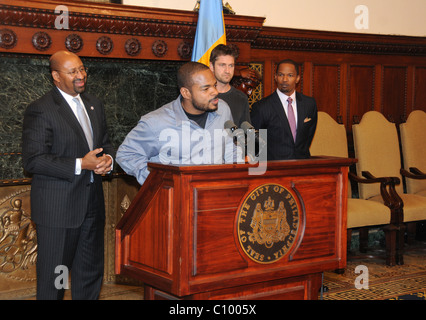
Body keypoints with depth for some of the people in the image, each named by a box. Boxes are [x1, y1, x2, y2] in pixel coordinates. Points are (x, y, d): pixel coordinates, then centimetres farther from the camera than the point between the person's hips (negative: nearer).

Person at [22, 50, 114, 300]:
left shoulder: (94, 104, 12)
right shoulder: (40, 110, -11)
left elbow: (105, 144, 21)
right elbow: (33, 160, -17)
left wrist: (108, 159, -4)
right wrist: (80, 165, -22)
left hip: (92, 204, 7)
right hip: (57, 208, -7)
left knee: (91, 274, 15)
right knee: (53, 278, 2)